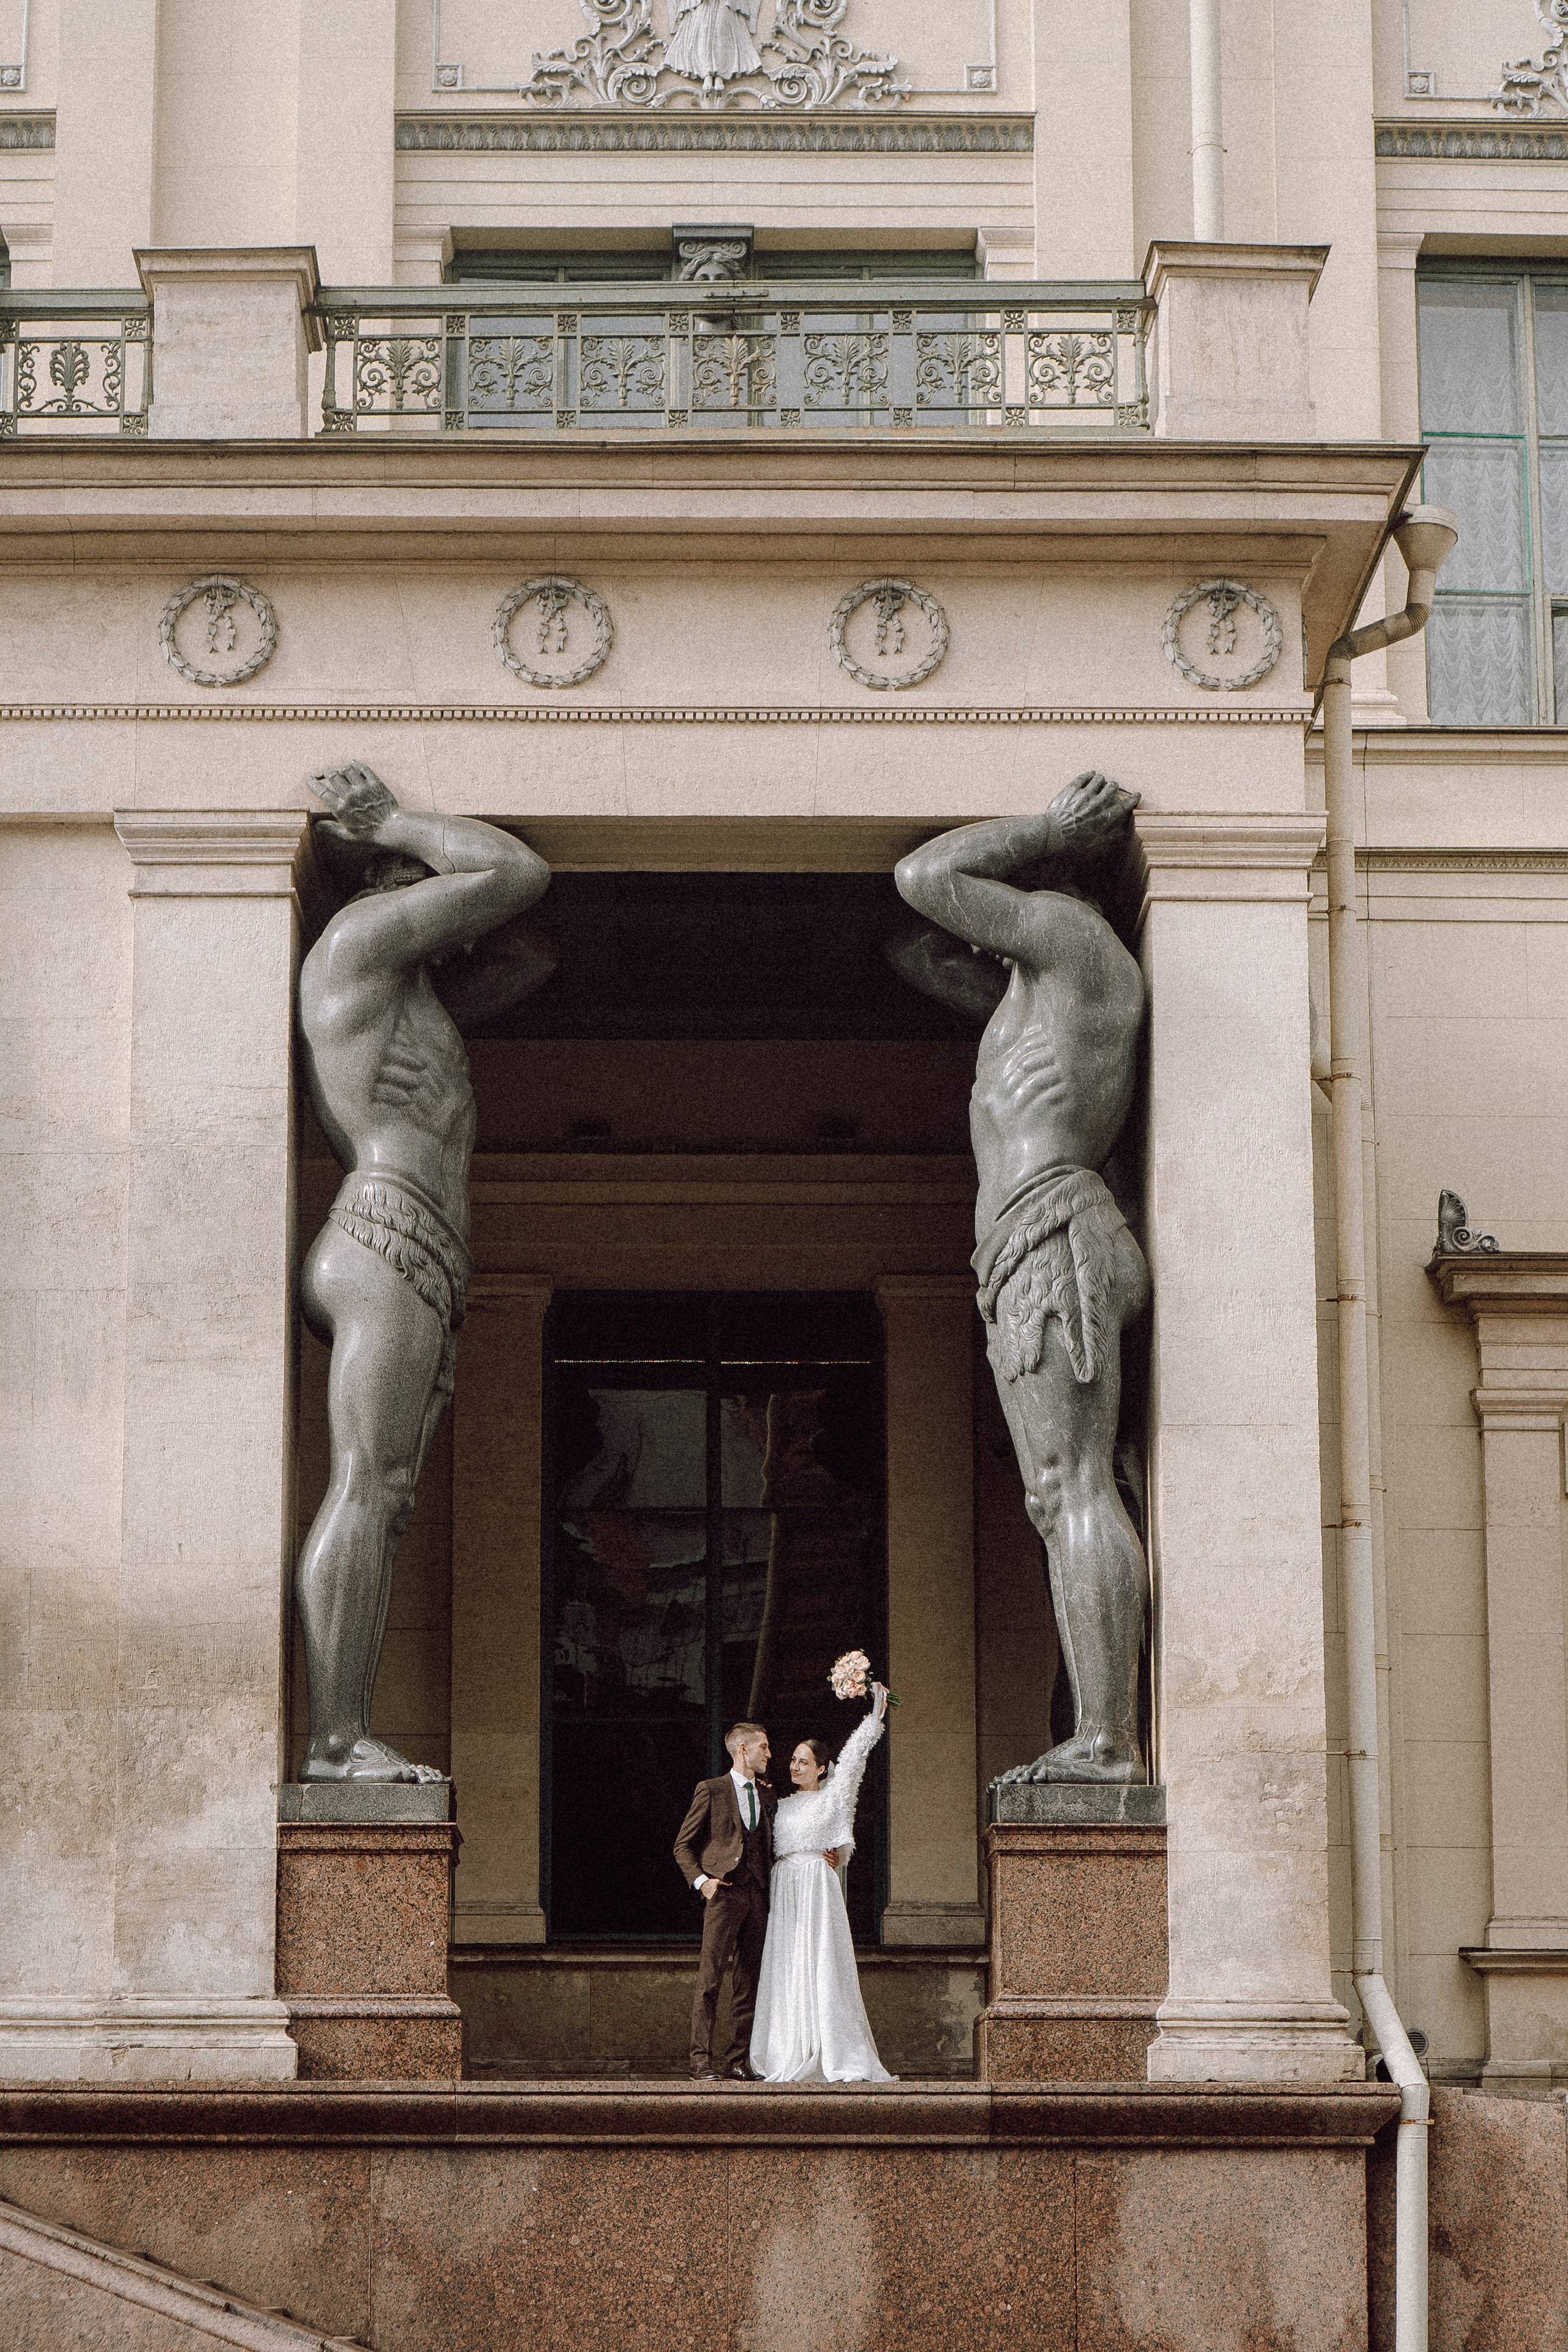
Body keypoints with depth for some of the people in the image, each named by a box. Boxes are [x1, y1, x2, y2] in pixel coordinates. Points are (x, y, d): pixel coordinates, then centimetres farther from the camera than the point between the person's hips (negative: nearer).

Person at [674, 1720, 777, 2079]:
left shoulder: (768, 1797, 19)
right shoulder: (711, 1791, 4)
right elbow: (683, 1844, 4)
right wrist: (701, 1880, -9)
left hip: (758, 1897, 5)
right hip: (724, 1892, -5)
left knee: (748, 1982, 2)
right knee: (710, 1978, -9)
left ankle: (738, 2059, 4)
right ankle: (701, 2057, -9)